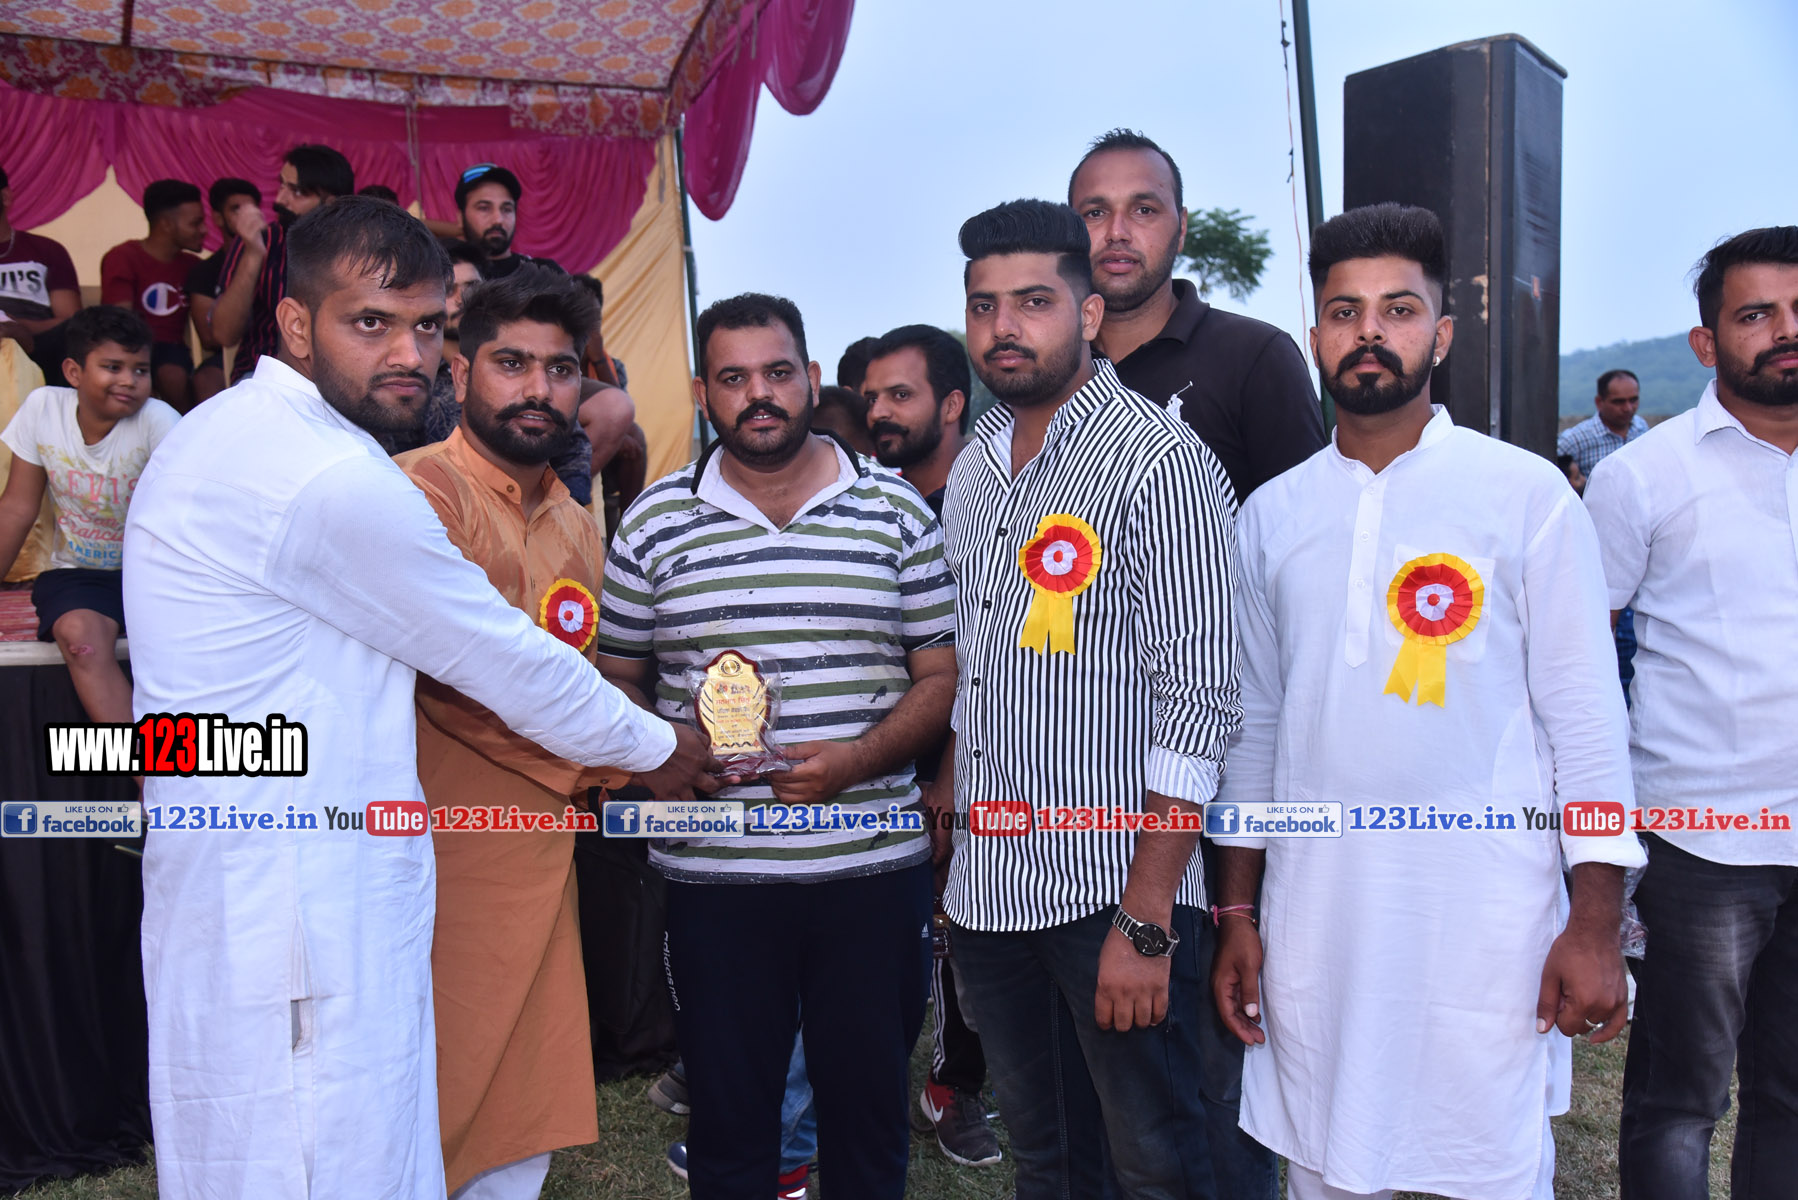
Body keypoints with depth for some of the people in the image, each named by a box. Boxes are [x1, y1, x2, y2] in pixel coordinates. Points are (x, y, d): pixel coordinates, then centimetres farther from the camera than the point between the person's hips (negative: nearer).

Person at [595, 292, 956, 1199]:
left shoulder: (896, 510, 2)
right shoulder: (653, 521, 3)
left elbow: (943, 676, 1)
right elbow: (614, 680, 9)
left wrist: (857, 759, -14)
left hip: (874, 862, 0)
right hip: (712, 872, 1)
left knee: (871, 1107, 14)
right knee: (727, 1122, 14)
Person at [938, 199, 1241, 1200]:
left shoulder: (1159, 460, -12)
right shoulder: (973, 469, 10)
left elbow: (1199, 694, -17)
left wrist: (1146, 921, -19)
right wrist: (947, 817, 12)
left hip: (1117, 889, -6)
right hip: (989, 891, 7)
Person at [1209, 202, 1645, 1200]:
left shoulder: (1526, 495, -2)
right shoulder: (1271, 515, 6)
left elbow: (1584, 716, -2)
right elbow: (1254, 722, 10)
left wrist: (1595, 926, -7)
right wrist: (1236, 912, 9)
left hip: (1487, 930, -2)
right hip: (1314, 926, 3)